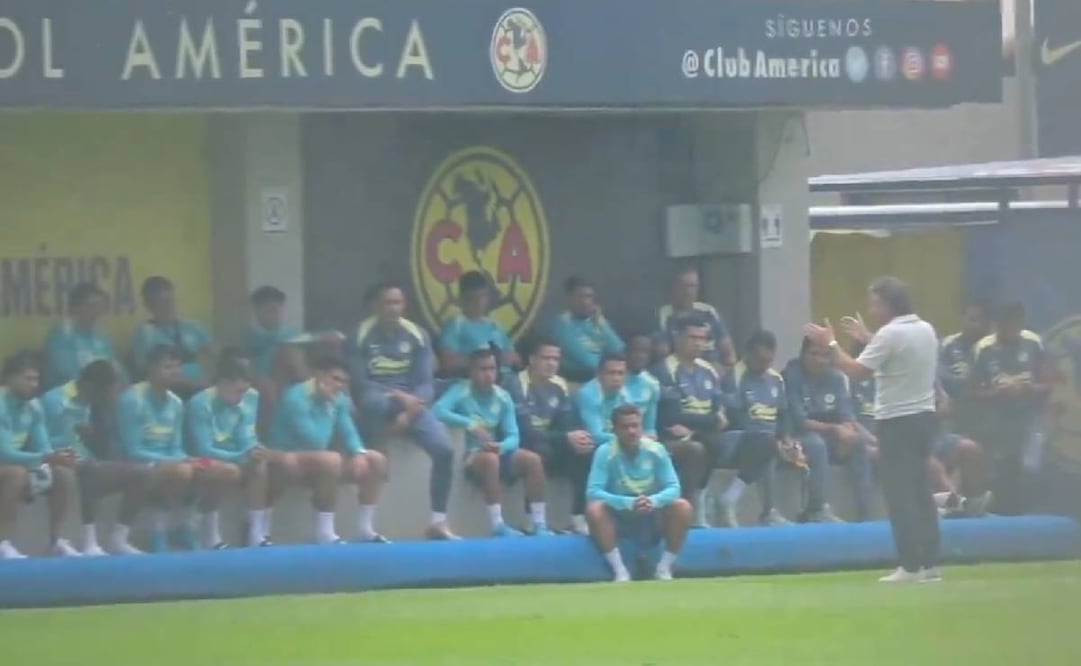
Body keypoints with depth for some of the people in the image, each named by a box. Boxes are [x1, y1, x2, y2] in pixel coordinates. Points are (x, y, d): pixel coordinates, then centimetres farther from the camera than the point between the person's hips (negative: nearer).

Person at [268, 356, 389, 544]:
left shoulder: (339, 400, 6)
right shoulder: (297, 398, -20)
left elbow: (347, 433, 5)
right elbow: (315, 442, -26)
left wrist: (359, 453, -16)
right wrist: (325, 402, -22)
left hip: (319, 462, 9)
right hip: (287, 460, -9)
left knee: (376, 461, 1)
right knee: (331, 460, -37)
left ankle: (365, 529, 3)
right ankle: (324, 532, -28)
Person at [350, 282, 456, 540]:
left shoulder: (417, 335, 6)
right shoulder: (362, 335, -3)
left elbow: (426, 382, 2)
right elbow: (359, 382, -8)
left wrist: (411, 409, -17)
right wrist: (397, 398, -20)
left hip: (411, 402, 4)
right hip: (376, 400, -4)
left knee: (443, 449, -18)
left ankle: (438, 523, -8)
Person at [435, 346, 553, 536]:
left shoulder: (503, 397, 4)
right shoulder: (461, 391, -11)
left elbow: (513, 436, -2)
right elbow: (438, 411, -29)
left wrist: (500, 447, -25)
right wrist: (471, 424, -35)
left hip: (497, 452, 5)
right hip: (470, 456, -5)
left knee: (533, 460, -17)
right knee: (490, 459, -37)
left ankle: (539, 524, -18)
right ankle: (498, 526, -37)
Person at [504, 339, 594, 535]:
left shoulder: (558, 386, 5)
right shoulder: (516, 385, -18)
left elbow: (568, 425, 4)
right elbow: (524, 431, -26)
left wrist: (578, 438, -22)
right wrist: (566, 438, -31)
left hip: (549, 444, 7)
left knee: (586, 452, -16)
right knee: (540, 451, -38)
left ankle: (579, 519, -13)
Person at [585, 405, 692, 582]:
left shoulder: (656, 450, -8)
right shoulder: (605, 452, -14)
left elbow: (673, 488, -11)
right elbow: (593, 492, -23)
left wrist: (653, 501, -35)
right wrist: (628, 503, -38)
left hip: (652, 522, 2)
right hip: (619, 519, -2)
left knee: (682, 507, -24)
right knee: (594, 509, -32)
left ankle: (664, 568, -12)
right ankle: (620, 570, -25)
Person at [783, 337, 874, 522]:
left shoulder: (837, 378, 4)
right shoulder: (792, 376, -14)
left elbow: (846, 415, -2)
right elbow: (798, 421, -19)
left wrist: (847, 432, -26)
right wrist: (834, 429, -24)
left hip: (829, 436, 6)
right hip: (797, 437, -6)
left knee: (860, 444, -19)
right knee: (816, 444, -37)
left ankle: (865, 514, -22)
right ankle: (816, 511, -34)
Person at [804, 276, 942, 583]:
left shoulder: (890, 334, -15)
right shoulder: (925, 330, 9)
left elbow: (856, 371, -13)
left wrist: (830, 343, -3)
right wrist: (865, 337, 29)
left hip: (898, 422, -8)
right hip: (924, 417, 8)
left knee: (900, 495, -4)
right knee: (919, 491, 13)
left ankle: (911, 566, -6)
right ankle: (930, 563, 11)